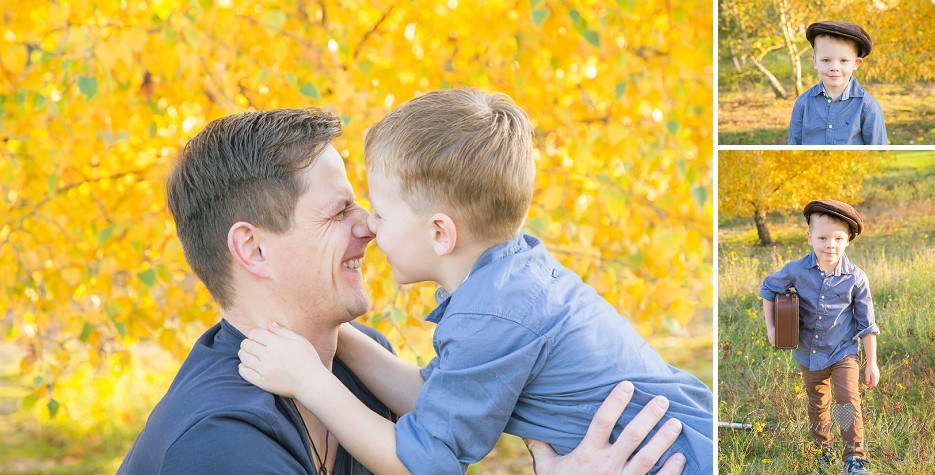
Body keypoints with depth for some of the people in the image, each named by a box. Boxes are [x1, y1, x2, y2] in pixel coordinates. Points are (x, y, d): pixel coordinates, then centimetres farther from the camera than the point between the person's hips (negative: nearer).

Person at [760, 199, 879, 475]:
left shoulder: (856, 278, -15)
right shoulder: (796, 271, -14)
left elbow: (866, 324, -6)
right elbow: (768, 288, 6)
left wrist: (872, 363, -3)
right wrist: (770, 327, 2)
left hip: (843, 352, -2)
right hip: (809, 355, 2)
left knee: (848, 401, -18)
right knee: (817, 406, 19)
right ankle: (823, 450, 39)